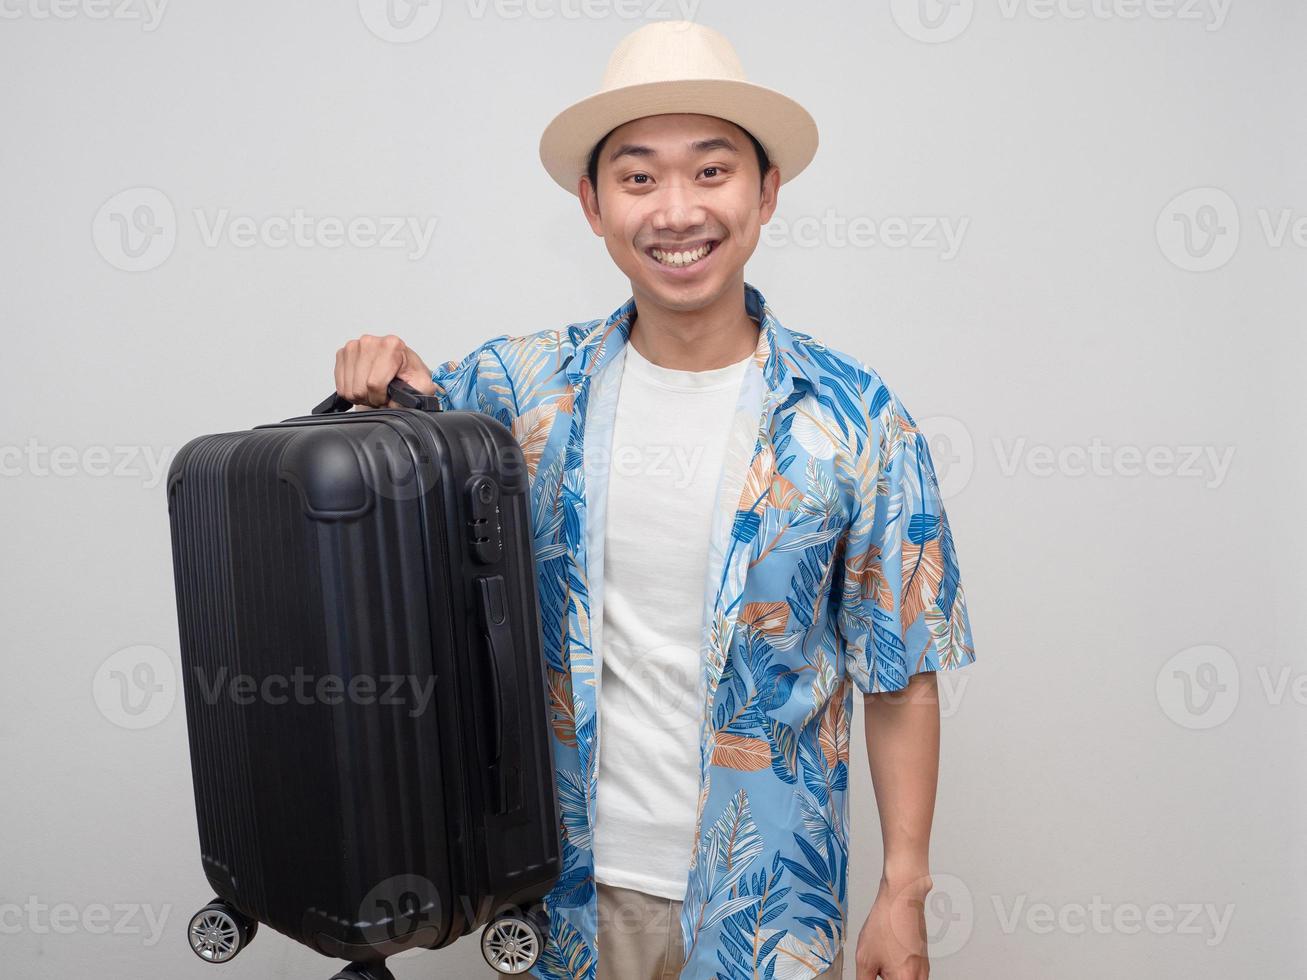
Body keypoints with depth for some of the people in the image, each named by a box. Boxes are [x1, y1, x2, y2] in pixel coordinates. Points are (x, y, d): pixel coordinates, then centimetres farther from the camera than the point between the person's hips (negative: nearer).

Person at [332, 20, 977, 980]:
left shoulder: (856, 420, -10)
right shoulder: (524, 385, -6)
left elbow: (901, 677, -5)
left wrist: (904, 893, -4)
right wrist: (378, 374, -13)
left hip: (762, 900, -1)